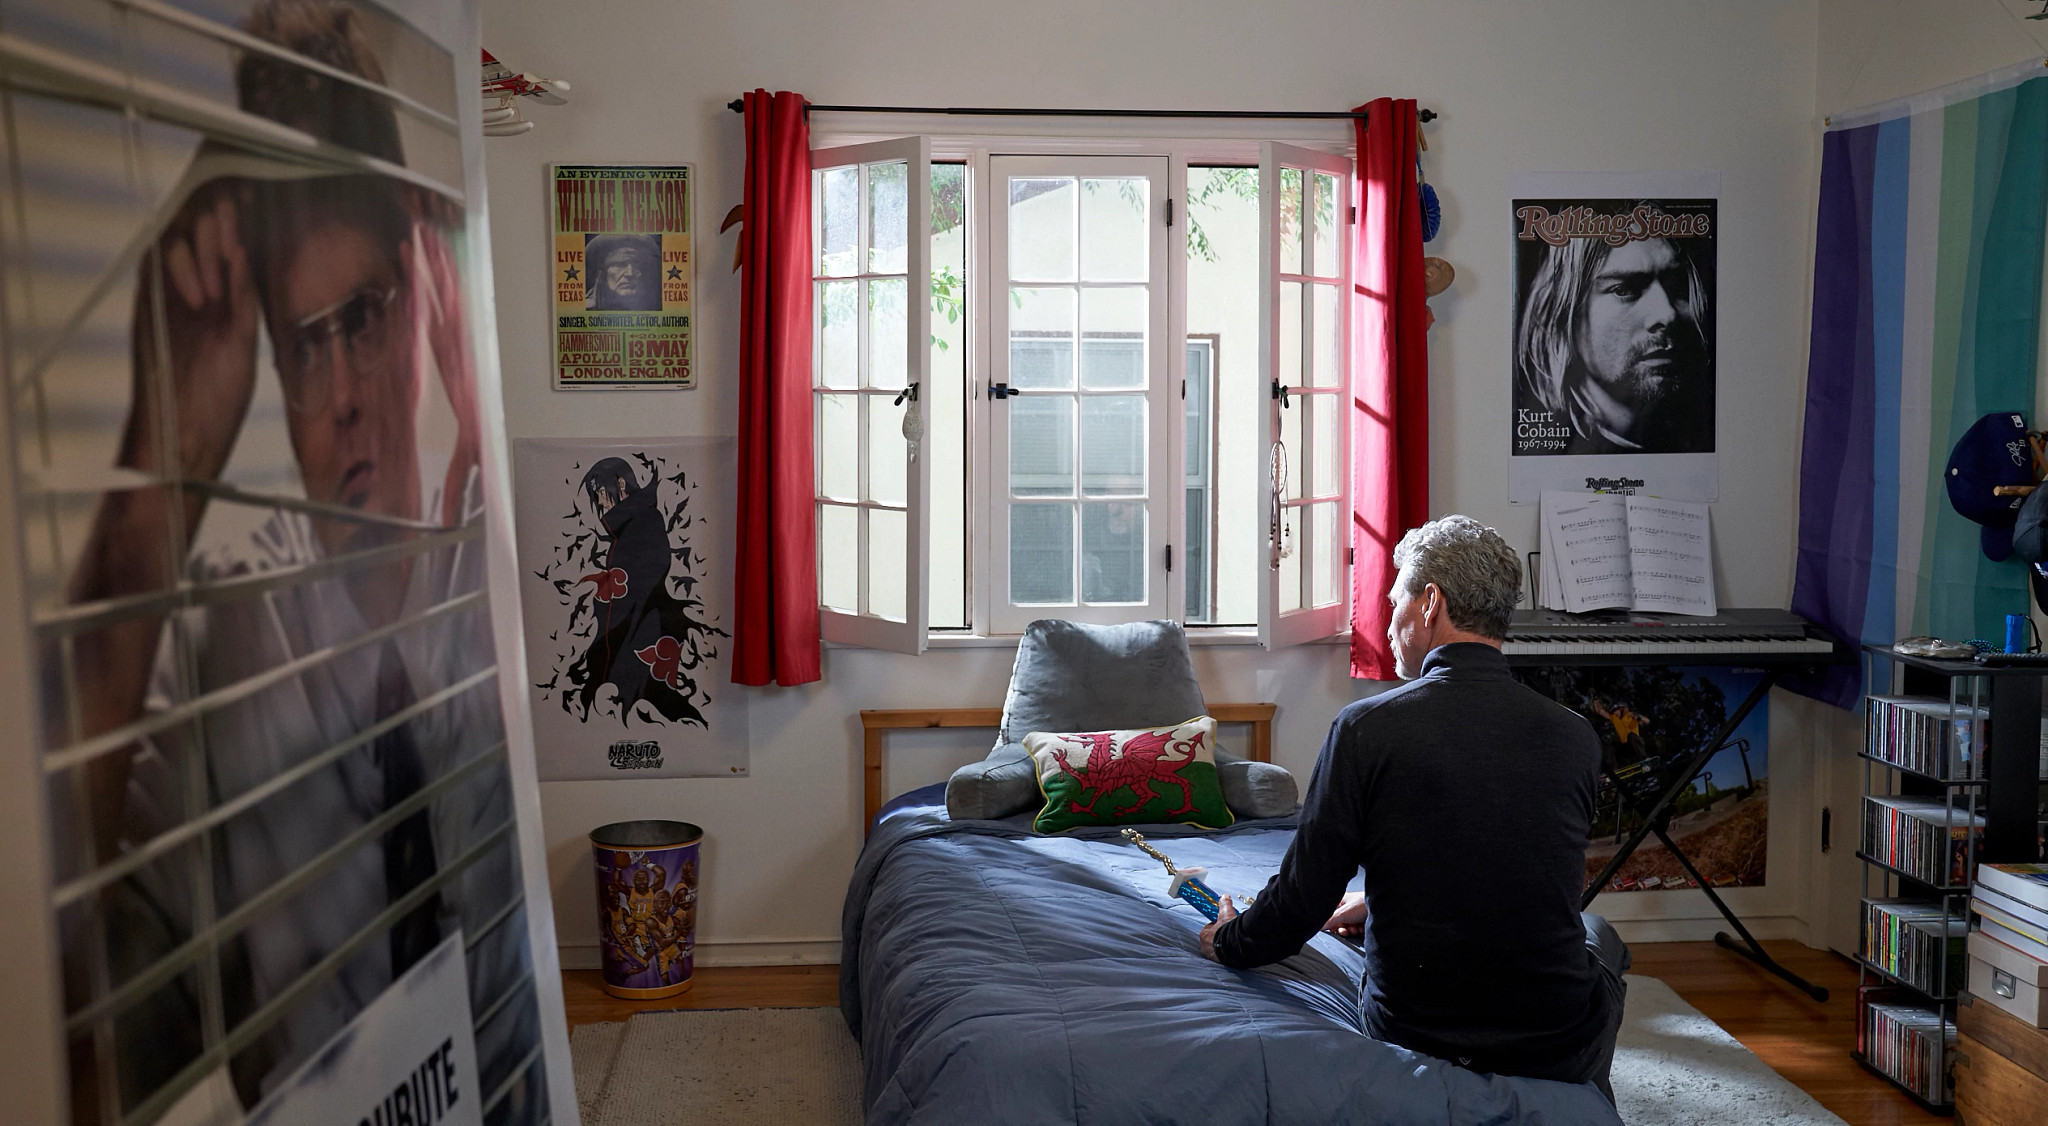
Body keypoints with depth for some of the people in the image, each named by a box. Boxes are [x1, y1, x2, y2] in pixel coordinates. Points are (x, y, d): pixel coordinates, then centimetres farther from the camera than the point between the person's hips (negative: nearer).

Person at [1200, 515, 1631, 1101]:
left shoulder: (1365, 728, -16)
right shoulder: (1576, 739, -6)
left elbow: (1302, 902, -12)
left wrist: (1228, 941, 10)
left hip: (1411, 1035, 0)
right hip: (1556, 1053, 1)